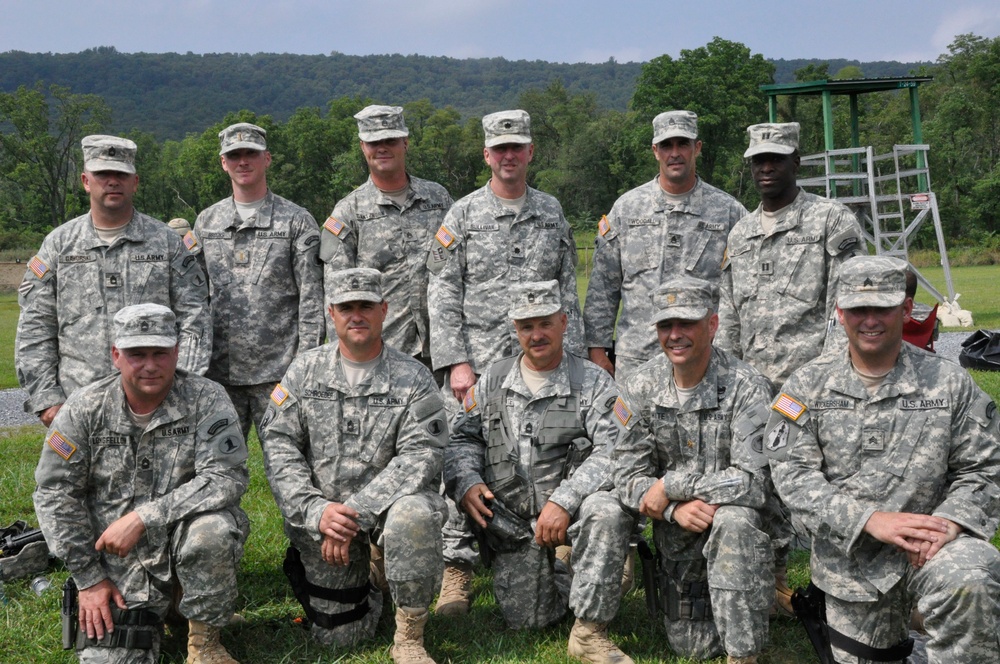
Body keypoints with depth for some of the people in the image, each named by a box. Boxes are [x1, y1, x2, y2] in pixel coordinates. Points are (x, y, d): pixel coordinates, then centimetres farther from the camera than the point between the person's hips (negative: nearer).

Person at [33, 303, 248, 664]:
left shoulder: (206, 400, -11)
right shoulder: (85, 408, -5)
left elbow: (227, 477, -21)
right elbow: (55, 493, -2)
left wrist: (142, 518, -26)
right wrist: (88, 578, -3)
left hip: (182, 542, -2)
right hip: (117, 565, 2)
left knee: (212, 529, -34)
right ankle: (152, 613, 25)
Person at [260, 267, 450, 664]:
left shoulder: (414, 379, -6)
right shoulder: (304, 370, 2)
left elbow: (418, 458, -15)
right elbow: (279, 446, -4)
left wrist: (355, 514, -24)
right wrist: (317, 511, -19)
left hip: (387, 504, -2)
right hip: (319, 516, 2)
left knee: (413, 516, -38)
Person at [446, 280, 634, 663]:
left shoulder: (593, 382, 0)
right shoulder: (493, 380, 11)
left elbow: (613, 452, -13)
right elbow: (463, 438, 15)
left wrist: (564, 501, -25)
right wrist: (466, 483, -6)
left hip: (569, 515, -2)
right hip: (513, 523, 2)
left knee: (608, 510, -36)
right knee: (525, 619, -10)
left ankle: (589, 631, -21)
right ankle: (552, 574, 26)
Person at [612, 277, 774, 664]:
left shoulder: (746, 388, -20)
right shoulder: (641, 388, -8)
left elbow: (755, 482, -27)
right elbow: (627, 478, -8)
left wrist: (670, 484, -24)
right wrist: (676, 509, -26)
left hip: (733, 519, -3)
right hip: (675, 532, 3)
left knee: (734, 522, -38)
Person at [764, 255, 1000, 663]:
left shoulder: (948, 382, 0)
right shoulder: (808, 385, 0)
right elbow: (792, 473, -8)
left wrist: (947, 524, -19)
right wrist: (871, 519, -20)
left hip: (930, 543, -2)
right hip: (850, 560, 2)